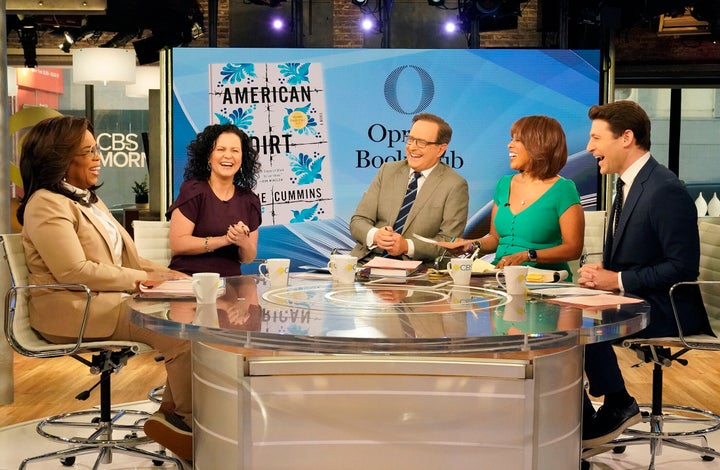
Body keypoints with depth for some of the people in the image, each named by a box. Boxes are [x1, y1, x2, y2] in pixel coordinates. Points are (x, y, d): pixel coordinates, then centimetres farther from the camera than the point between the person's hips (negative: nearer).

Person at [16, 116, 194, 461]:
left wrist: (163, 274, 2)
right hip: (73, 309, -9)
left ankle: (172, 415, -5)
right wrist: (141, 279, -16)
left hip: (109, 297, 9)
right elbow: (75, 272, -21)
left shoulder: (87, 199, 19)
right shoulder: (47, 205, -11)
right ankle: (196, 422, -5)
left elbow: (123, 257, 19)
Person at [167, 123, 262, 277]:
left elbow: (248, 259, 12)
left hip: (231, 281, 5)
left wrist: (244, 243, -11)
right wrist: (224, 240, -15)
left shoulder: (249, 200, 10)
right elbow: (177, 244, -10)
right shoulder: (193, 190, -1)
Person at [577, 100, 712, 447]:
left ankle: (619, 407, -6)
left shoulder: (666, 190, -18)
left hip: (665, 309, -9)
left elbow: (683, 268, -21)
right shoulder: (629, 184, 13)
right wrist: (601, 273, -1)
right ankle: (579, 424, -3)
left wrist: (617, 280, -20)